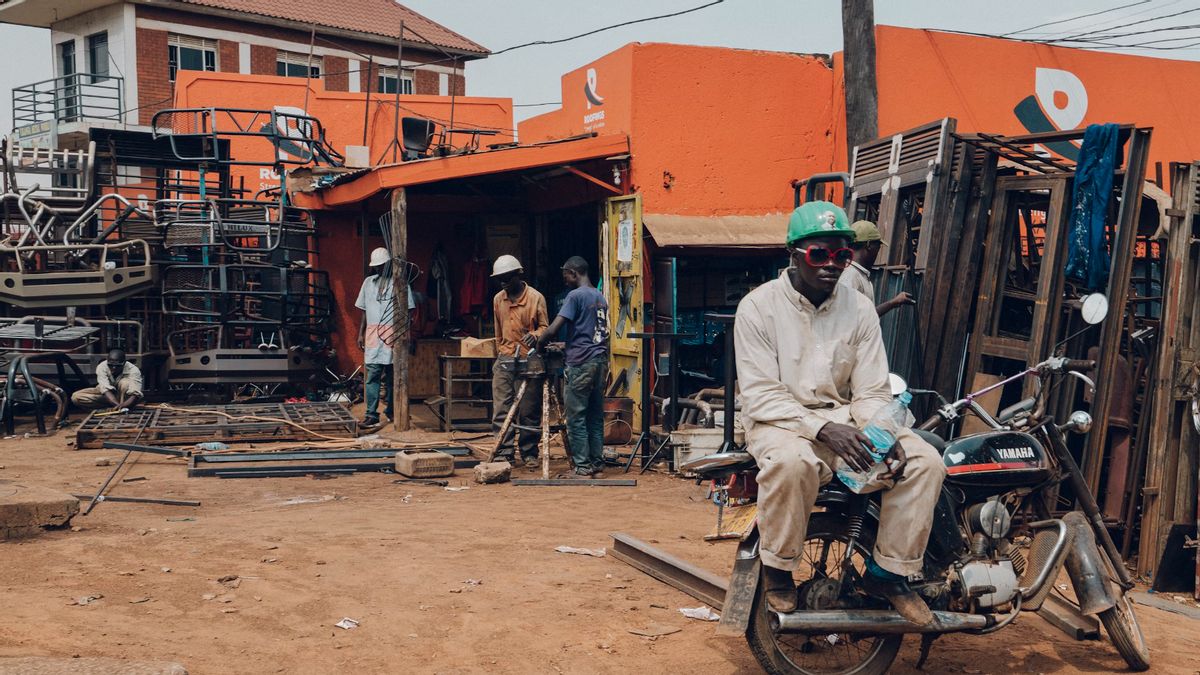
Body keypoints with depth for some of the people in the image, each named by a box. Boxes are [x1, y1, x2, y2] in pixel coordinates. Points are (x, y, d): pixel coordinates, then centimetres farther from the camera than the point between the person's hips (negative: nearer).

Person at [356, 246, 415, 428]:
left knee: (392, 375, 5)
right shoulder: (368, 282, 14)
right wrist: (361, 334, 10)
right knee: (372, 375, -7)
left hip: (393, 334, -2)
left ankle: (391, 410, 18)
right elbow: (364, 310, 16)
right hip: (373, 333, 2)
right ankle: (371, 414, -9)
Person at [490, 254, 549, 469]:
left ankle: (529, 453, 13)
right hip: (504, 361, 4)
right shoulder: (498, 299, 11)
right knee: (500, 410, -1)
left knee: (529, 411, 1)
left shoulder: (536, 298, -5)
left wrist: (534, 335, -22)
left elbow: (544, 327, -2)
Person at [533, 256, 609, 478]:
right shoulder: (601, 297, 16)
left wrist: (538, 344, 2)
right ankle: (597, 464, 13)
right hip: (601, 360, 8)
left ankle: (582, 468, -1)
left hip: (580, 363, -8)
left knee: (576, 417, -2)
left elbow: (554, 329, -16)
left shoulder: (576, 295, -10)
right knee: (596, 416, 11)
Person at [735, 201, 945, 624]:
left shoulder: (860, 310, 3)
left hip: (845, 418, 4)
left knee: (925, 462, -17)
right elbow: (761, 395, -15)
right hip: (779, 420, -4)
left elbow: (872, 393, 2)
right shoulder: (759, 306, -8)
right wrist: (822, 429, -28)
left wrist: (887, 437, -20)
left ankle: (888, 573, 1)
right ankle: (778, 568, -13)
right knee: (792, 461, -39)